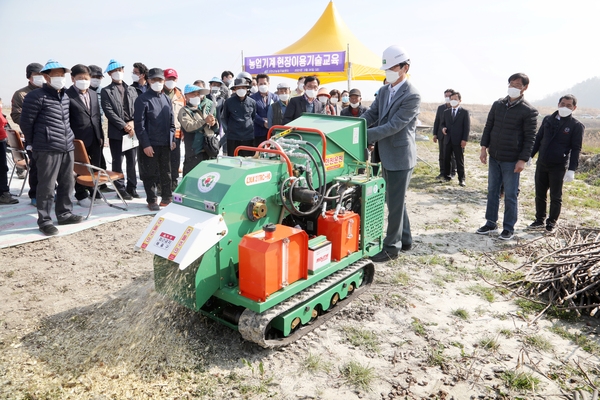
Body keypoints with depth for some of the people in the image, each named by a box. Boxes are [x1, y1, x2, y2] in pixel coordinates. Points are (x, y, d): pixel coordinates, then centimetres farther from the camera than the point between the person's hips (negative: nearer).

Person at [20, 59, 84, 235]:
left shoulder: (65, 96, 14)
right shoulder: (36, 96, -8)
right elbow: (26, 122, -3)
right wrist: (33, 143, 5)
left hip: (67, 147, 7)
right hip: (47, 149, -7)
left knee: (67, 183, 13)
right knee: (47, 186, -1)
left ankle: (64, 214, 26)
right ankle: (44, 220, 9)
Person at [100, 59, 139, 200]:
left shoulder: (131, 90, 15)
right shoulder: (106, 91, 2)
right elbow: (109, 112, -7)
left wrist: (133, 123, -8)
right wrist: (124, 126, -15)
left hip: (132, 131, 3)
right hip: (116, 132, -3)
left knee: (132, 162, 8)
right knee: (118, 162, 2)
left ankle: (131, 187, 18)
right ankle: (121, 189, 10)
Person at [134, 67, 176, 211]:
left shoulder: (166, 99, 11)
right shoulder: (142, 100, -7)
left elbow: (171, 122, 16)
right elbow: (139, 125, -11)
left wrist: (172, 139, 9)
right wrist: (145, 144, -15)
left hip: (165, 144, 5)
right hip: (150, 145, -5)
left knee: (166, 172, 14)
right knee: (150, 174, 4)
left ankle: (167, 197, 28)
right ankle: (151, 201, 15)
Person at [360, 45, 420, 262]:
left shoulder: (412, 96, -16)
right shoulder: (383, 91, 9)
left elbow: (394, 125, -23)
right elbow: (371, 115, 5)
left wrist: (365, 135, -28)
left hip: (400, 156, -8)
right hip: (386, 155, 8)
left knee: (395, 203, 0)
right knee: (395, 200, 18)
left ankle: (392, 246, 12)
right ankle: (405, 239, 32)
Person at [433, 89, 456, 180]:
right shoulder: (440, 108, 9)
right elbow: (436, 121, 11)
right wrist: (435, 134, 5)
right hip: (442, 135, 4)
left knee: (452, 155, 6)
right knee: (442, 155, 6)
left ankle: (452, 172, 16)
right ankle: (442, 173, 13)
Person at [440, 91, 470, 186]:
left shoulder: (465, 112, 1)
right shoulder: (446, 112, 13)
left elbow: (467, 127, -3)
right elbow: (443, 123, 20)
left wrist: (464, 139, -11)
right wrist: (443, 128, -5)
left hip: (458, 141, -4)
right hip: (447, 140, 4)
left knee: (460, 161, 1)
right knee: (447, 159, 7)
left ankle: (461, 179, 7)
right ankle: (447, 176, 18)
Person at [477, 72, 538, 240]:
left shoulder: (529, 111, -8)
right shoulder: (497, 104, 6)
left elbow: (530, 138, -8)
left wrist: (523, 160, -14)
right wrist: (484, 148, 2)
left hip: (512, 160, -5)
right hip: (494, 157, 5)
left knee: (510, 195, 2)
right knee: (492, 191, 11)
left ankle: (509, 228, 14)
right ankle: (491, 223, 23)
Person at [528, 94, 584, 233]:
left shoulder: (576, 126, -4)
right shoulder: (548, 119, 7)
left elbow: (576, 149, -6)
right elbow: (538, 139, 13)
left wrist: (572, 169, -13)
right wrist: (529, 156, 8)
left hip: (558, 167, -4)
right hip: (541, 164, 4)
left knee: (555, 196, 6)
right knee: (540, 194, 11)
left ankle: (552, 222, 20)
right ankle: (540, 220, 24)